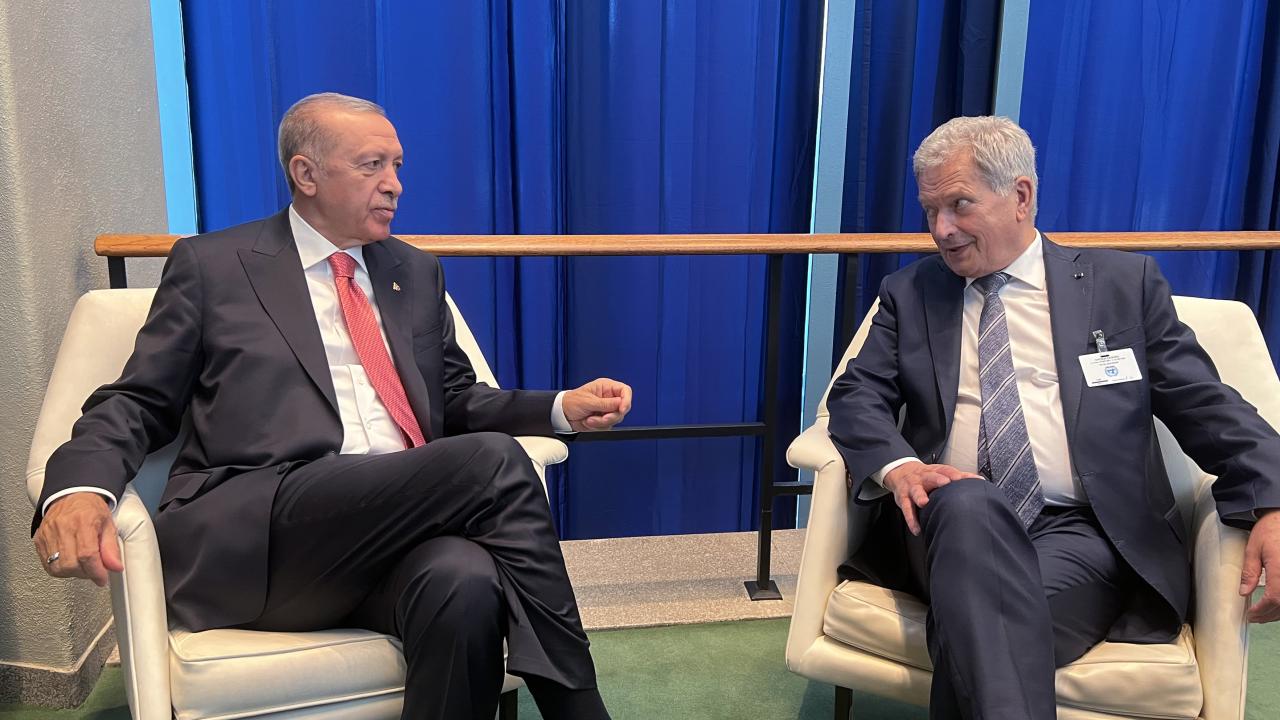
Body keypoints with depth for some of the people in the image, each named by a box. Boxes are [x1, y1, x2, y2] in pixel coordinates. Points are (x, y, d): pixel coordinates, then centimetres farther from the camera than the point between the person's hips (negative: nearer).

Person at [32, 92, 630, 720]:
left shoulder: (416, 273, 22)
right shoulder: (212, 264, 11)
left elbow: (454, 401, 24)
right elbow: (137, 404, 9)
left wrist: (564, 408, 5)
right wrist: (78, 489, -14)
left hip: (402, 525, 4)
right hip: (248, 535, -3)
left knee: (467, 585, -36)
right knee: (491, 459, -28)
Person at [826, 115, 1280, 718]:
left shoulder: (1124, 283, 11)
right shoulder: (909, 293, 16)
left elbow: (1206, 406, 7)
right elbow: (857, 396, 6)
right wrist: (898, 465, -17)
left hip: (1083, 531, -1)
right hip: (954, 522, 2)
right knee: (969, 501, -36)